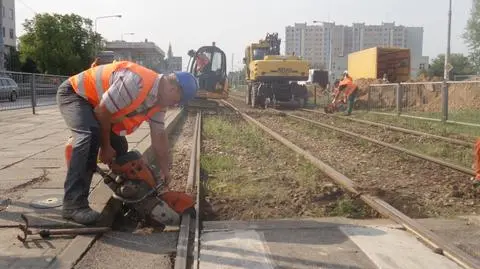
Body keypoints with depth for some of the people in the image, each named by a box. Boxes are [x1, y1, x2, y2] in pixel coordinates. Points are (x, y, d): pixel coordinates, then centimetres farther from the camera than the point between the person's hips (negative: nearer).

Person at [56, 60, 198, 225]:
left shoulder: (159, 99, -4)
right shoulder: (136, 81, -35)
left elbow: (159, 136, 3)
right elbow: (102, 111, -29)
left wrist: (165, 171, 6)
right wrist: (105, 147, -15)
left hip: (94, 103, 9)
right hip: (74, 93, -9)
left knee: (120, 146, 10)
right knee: (91, 135, -33)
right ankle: (74, 204, -34)